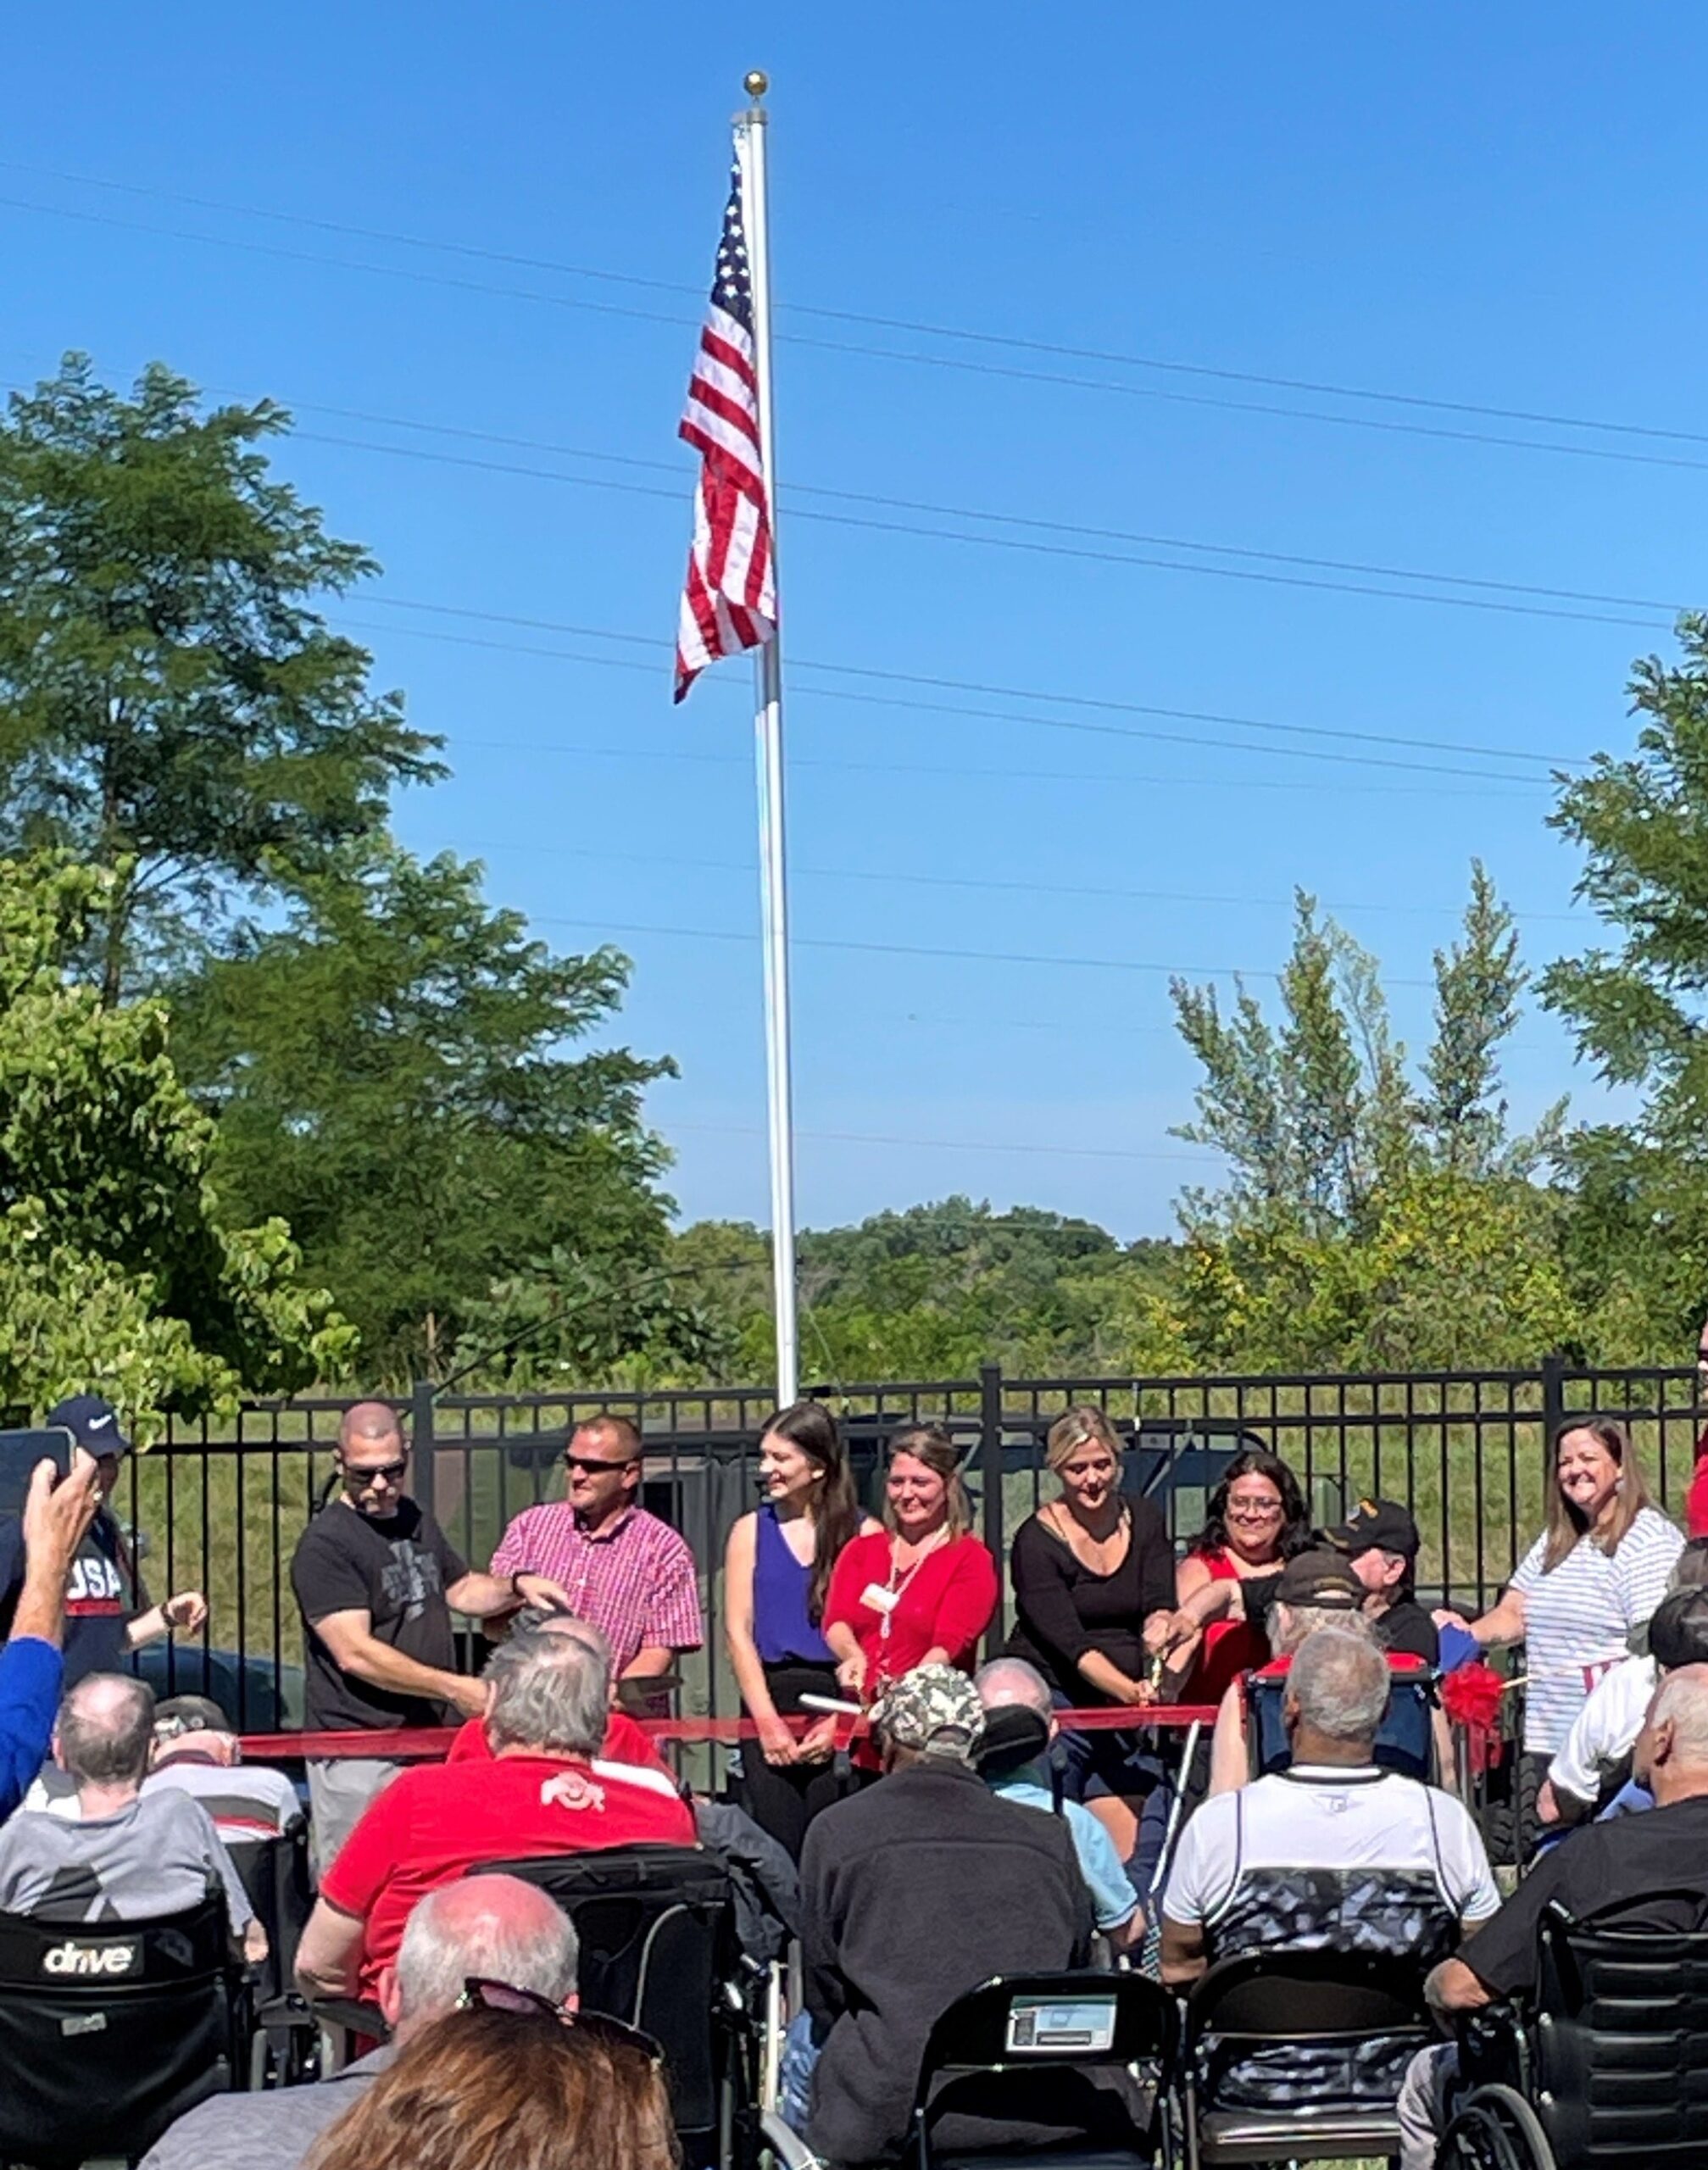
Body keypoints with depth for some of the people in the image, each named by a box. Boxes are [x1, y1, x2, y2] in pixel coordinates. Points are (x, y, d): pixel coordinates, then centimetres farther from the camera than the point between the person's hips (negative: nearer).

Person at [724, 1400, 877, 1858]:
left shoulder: (865, 1534, 4)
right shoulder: (751, 1531, 11)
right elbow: (738, 1631, 5)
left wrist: (841, 1721, -11)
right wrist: (767, 1721, -6)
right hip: (769, 1703, 2)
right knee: (776, 1850, -4)